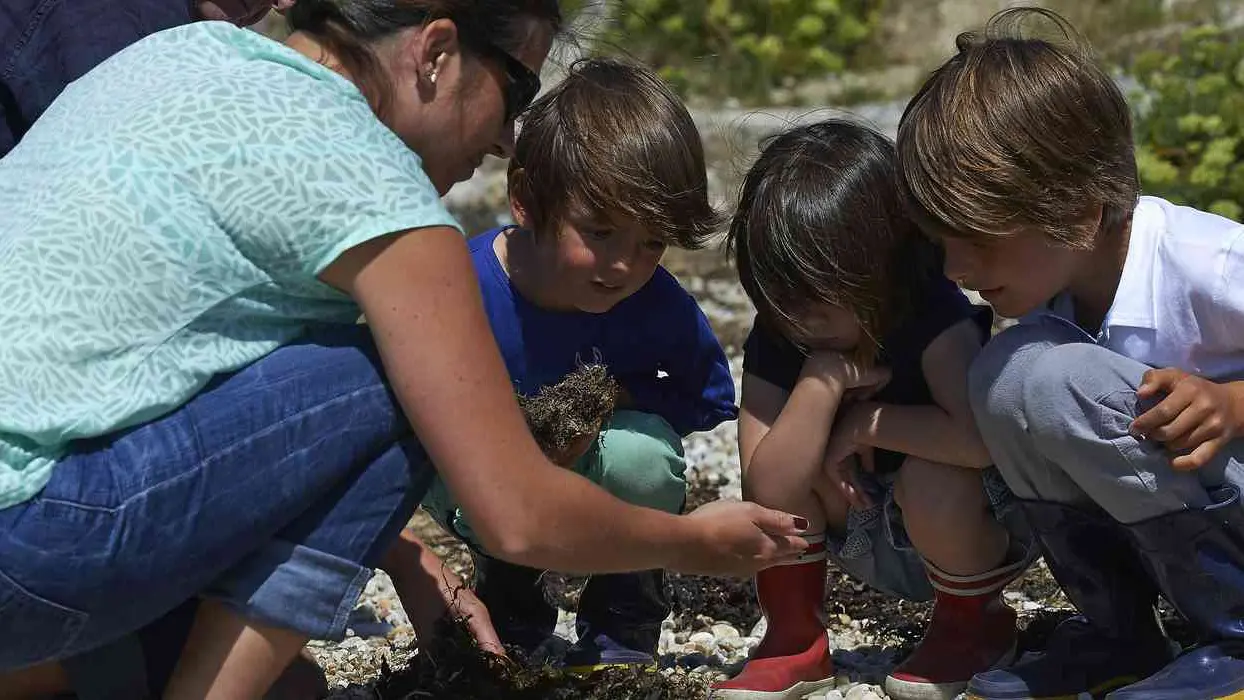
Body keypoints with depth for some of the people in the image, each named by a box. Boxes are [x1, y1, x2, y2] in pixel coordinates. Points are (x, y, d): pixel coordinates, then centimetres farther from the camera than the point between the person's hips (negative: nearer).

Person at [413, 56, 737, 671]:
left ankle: (624, 629, -3)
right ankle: (513, 613, 3)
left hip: (596, 470, 1)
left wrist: (613, 398, -27)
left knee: (642, 452, -32)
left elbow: (711, 398, -8)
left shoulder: (657, 304, -23)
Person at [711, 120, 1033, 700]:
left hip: (964, 528, -4)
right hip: (865, 539, 4)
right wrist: (824, 381, -34)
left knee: (932, 483, -36)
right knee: (787, 452, -22)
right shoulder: (775, 344, -14)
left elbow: (981, 440, -41)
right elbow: (766, 495, -26)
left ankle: (975, 624, -4)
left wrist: (867, 423, -29)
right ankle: (795, 639, -4)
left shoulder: (935, 320, -25)